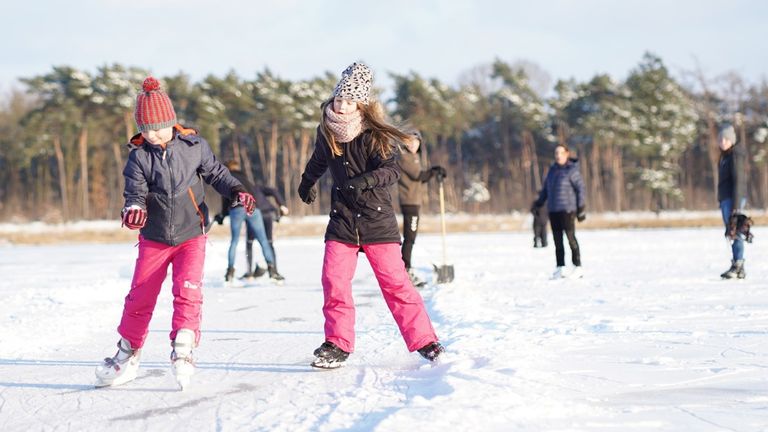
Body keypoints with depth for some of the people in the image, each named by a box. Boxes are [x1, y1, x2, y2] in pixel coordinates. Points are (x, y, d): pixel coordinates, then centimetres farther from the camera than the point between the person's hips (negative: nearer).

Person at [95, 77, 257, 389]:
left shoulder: (194, 146, -6)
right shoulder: (139, 156, -6)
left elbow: (216, 173, 5)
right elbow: (135, 190, -13)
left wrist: (237, 192, -11)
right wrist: (134, 208, -35)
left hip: (191, 237, -1)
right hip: (153, 238, 1)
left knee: (188, 291, -19)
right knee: (139, 297, 4)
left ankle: (183, 349, -17)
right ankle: (127, 355, 20)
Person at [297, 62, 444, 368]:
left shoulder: (374, 135, -9)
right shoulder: (326, 133, 4)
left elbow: (391, 169, -21)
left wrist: (365, 179, -39)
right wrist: (306, 183, 42)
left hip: (377, 219, -3)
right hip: (342, 218, 3)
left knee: (395, 282, -5)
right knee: (334, 281, -8)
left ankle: (424, 341, 3)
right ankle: (338, 344, 3)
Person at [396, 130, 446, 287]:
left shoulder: (414, 156, 20)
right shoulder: (404, 156, -9)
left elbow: (420, 178, 18)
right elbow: (417, 175, -15)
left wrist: (434, 171, 3)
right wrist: (434, 171, -5)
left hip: (414, 201, 10)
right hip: (409, 201, -10)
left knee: (410, 237, 12)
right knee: (409, 237, -9)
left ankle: (406, 270, 18)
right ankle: (406, 271, -8)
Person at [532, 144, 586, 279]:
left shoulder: (572, 170, -5)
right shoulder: (552, 170, 14)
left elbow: (580, 188, -7)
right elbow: (546, 188, 20)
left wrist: (581, 207, -11)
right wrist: (539, 202, 10)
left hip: (567, 209, -6)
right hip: (553, 210, 6)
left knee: (570, 237, -6)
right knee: (557, 239, 6)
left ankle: (577, 267, 0)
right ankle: (560, 268, 10)